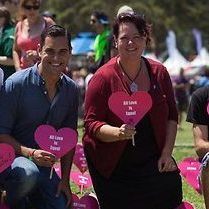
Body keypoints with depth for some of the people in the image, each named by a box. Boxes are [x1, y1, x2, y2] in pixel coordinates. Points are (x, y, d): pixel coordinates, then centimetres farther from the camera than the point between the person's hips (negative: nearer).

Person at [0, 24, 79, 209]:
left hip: (44, 166, 5)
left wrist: (65, 180, 6)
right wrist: (30, 153, -28)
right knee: (28, 173, -38)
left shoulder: (71, 90, 3)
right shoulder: (16, 84, -14)